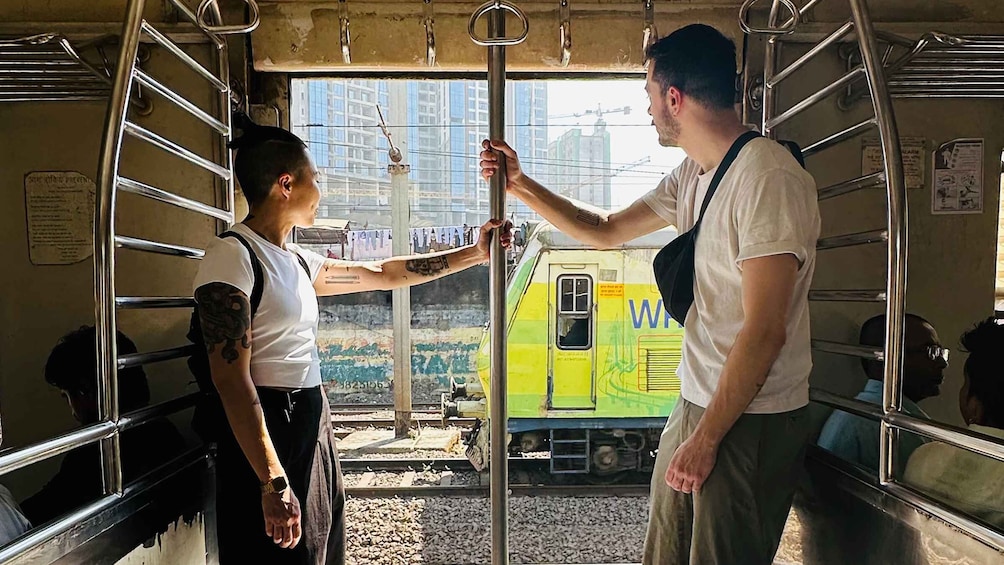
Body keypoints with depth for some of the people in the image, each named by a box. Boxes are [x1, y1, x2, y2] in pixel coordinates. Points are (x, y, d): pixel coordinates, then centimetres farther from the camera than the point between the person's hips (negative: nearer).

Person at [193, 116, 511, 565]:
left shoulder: (297, 263, 11)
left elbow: (383, 274, 18)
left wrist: (474, 253, 18)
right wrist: (273, 483, -24)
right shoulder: (232, 256, -14)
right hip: (266, 434, -9)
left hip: (312, 428, 9)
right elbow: (231, 379, -20)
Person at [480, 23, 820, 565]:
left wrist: (706, 438, -16)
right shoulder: (691, 175, 8)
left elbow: (764, 331, -22)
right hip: (697, 404, 8)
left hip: (751, 422, -8)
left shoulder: (768, 176, -20)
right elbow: (604, 231, 18)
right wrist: (520, 185, 12)